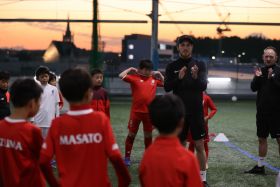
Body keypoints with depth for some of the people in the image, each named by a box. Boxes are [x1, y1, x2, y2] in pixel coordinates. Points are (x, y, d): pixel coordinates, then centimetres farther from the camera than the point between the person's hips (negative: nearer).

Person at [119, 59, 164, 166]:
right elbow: (121, 76, -18)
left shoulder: (154, 79, 6)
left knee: (148, 135, 14)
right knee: (132, 134, 7)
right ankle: (127, 157, 16)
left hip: (149, 112, 3)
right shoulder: (134, 77, -6)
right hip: (136, 111, -3)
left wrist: (159, 74, 9)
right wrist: (130, 69, -6)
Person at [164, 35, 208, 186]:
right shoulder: (172, 66, 4)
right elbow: (167, 87, -6)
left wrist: (195, 77, -29)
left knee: (200, 146, -2)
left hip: (196, 111, -1)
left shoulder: (200, 65, 2)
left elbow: (203, 86, -9)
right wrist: (179, 78, -22)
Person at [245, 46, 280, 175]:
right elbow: (253, 88, 3)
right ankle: (260, 166, 22)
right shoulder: (261, 70, 10)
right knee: (262, 138, 13)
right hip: (262, 111, 6)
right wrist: (257, 77, -14)